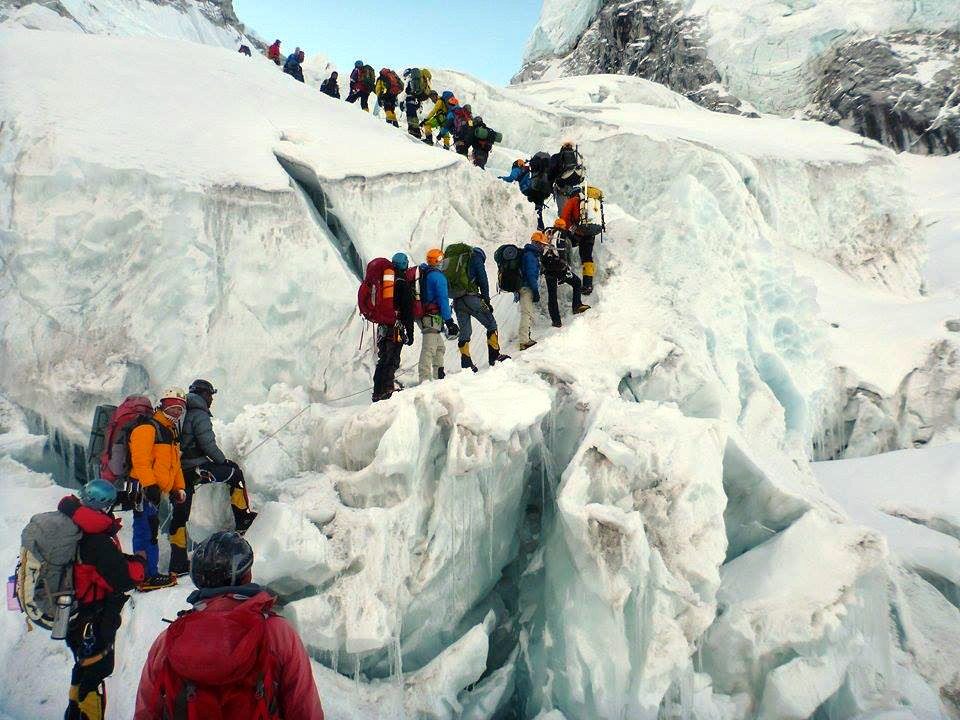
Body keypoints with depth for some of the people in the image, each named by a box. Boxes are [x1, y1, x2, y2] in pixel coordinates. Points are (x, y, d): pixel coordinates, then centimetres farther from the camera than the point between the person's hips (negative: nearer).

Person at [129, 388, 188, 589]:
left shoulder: (171, 432, 22)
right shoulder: (148, 428, -8)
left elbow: (175, 465, 27)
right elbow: (140, 459, -18)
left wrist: (178, 488, 18)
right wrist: (149, 485, -24)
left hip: (156, 489, 10)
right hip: (143, 488, -10)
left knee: (150, 531, 11)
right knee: (147, 531, -10)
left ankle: (149, 574, 16)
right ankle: (148, 576, -9)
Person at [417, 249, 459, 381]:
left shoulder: (422, 274, 16)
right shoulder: (438, 276, -11)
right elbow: (443, 299, -16)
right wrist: (449, 321, -15)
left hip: (422, 314, 9)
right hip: (433, 317, -9)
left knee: (439, 346, 20)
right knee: (429, 348, -12)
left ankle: (439, 375, 24)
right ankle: (425, 378, -15)